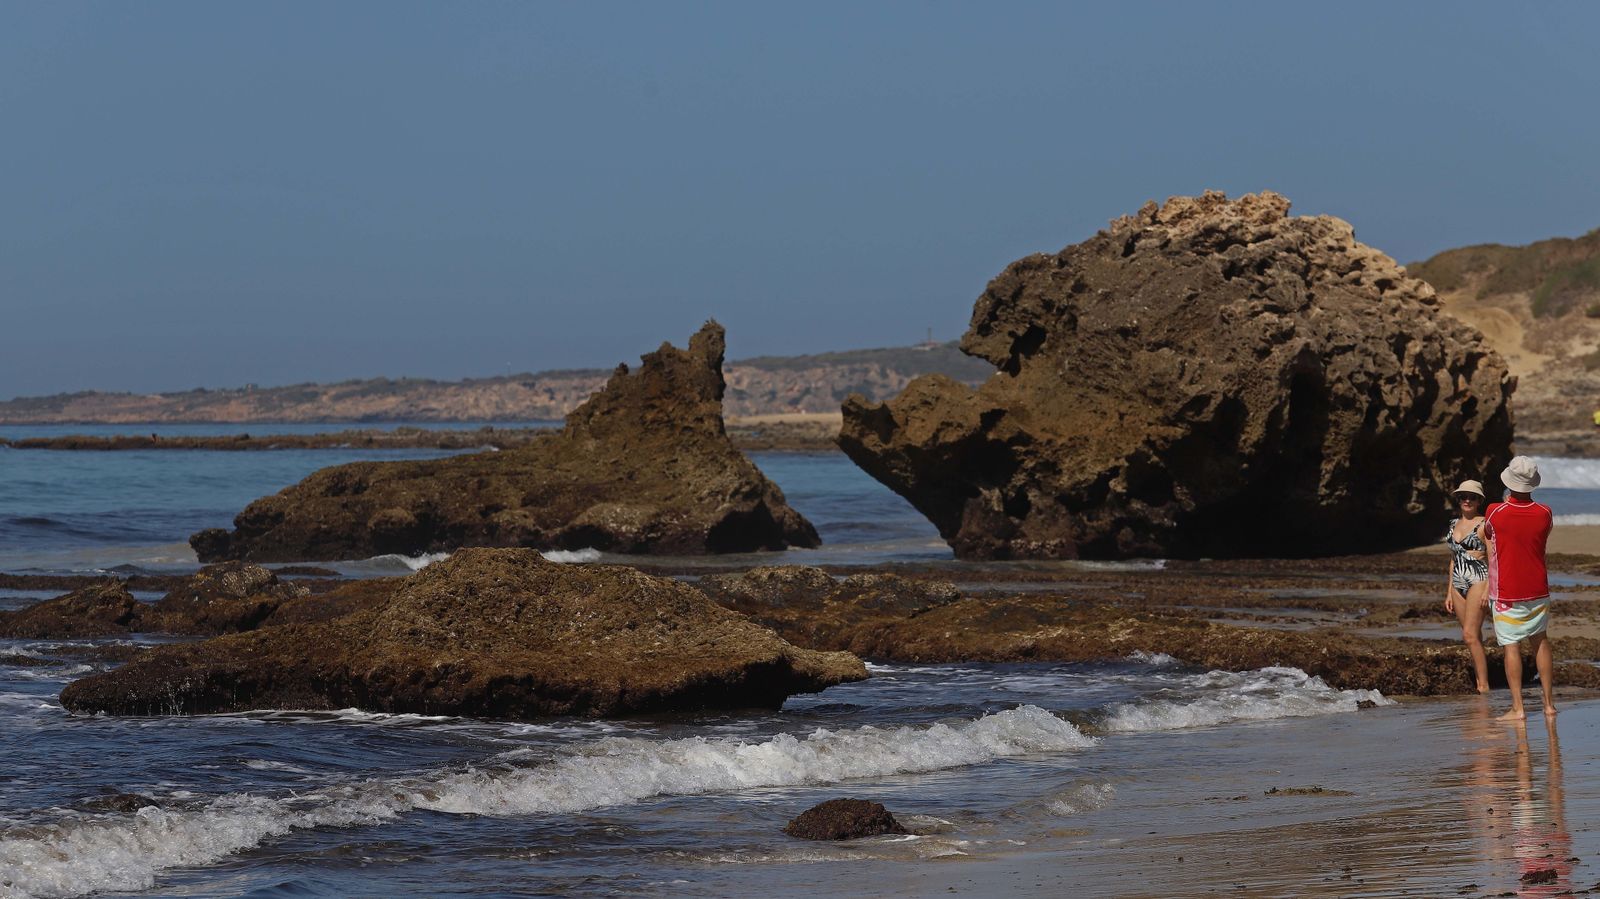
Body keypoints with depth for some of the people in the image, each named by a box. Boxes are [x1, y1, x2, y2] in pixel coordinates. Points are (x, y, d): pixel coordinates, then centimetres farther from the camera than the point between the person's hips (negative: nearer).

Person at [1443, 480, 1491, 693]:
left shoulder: (1484, 524, -5)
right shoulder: (1454, 525, 16)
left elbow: (1492, 559, -7)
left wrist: (1488, 589, -16)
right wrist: (1449, 593, 19)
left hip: (1478, 581, -7)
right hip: (1458, 584, 7)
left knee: (1470, 635, -15)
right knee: (1472, 637, 9)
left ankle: (1484, 686, -13)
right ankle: (1479, 683, 14)